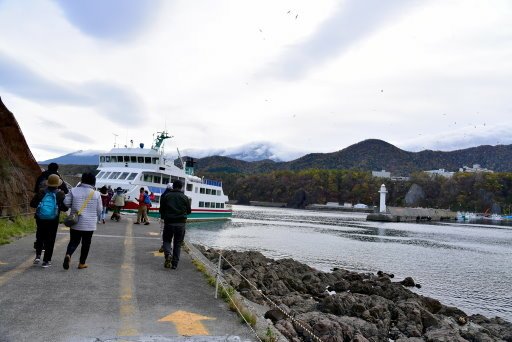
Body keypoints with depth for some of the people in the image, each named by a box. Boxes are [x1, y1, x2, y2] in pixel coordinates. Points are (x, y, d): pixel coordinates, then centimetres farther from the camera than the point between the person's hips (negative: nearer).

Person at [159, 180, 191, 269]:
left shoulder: (166, 196, 1)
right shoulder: (185, 198, 1)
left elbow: (161, 210, 5)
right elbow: (189, 211, 7)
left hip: (168, 222, 0)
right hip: (181, 224, 0)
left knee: (167, 240, 15)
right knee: (177, 243, 10)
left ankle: (167, 255, -13)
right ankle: (175, 264, 10)